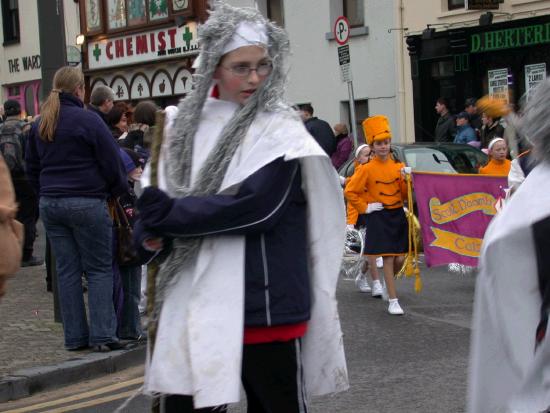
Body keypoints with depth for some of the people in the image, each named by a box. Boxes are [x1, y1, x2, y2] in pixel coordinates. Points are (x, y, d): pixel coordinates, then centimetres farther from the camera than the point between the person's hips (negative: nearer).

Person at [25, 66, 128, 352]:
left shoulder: (39, 124, 11)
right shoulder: (87, 120, -9)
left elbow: (31, 167, 19)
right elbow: (111, 162, -7)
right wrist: (119, 192, 8)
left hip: (50, 205, 6)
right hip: (87, 203, -6)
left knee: (67, 271, 9)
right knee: (99, 269, 2)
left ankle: (75, 337, 12)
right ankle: (102, 335, -2)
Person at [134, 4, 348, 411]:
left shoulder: (278, 130, -6)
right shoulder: (185, 124, 10)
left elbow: (255, 207, -19)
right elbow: (152, 200, 11)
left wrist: (169, 214, -13)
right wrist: (151, 230, -12)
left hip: (261, 300, -4)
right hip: (193, 297, 5)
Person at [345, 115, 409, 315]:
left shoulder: (398, 166, 5)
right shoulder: (367, 169, -7)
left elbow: (405, 194, 8)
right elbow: (350, 192, -3)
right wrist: (365, 208, -5)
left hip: (398, 215, 4)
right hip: (379, 218, -4)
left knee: (400, 259, 3)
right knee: (388, 259, -7)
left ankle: (388, 283, 34)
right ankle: (393, 301, -2)